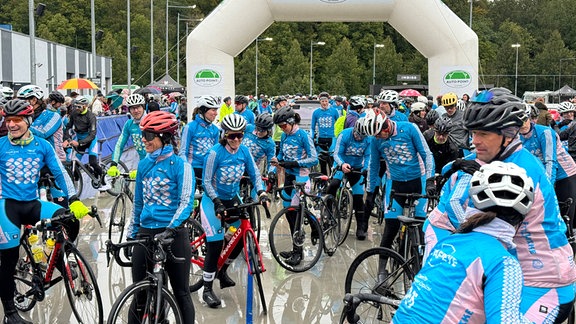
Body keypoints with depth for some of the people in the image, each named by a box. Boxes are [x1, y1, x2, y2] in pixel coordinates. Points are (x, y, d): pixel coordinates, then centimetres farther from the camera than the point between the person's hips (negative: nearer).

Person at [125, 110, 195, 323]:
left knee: (181, 293, 5)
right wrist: (131, 233, 17)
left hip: (173, 235, -5)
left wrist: (170, 230, -26)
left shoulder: (181, 166, -7)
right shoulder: (143, 165, 10)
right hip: (145, 233, 5)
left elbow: (186, 202, -15)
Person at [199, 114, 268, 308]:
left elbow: (255, 174, -2)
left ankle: (222, 271, 29)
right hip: (213, 201, -6)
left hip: (233, 199, 6)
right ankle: (207, 290, 0)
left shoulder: (244, 151, -6)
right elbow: (206, 181, -18)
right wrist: (217, 202, -29)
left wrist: (261, 192, -20)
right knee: (215, 244, -12)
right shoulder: (216, 153, -21)